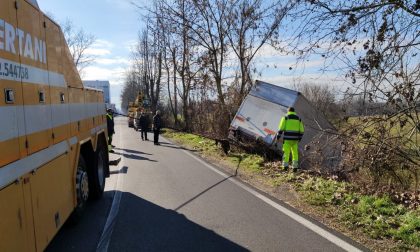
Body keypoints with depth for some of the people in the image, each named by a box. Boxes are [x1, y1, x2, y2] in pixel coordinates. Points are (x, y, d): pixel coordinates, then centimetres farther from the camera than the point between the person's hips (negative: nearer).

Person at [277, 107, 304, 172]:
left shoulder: (285, 117, 1)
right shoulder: (298, 118, 11)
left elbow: (281, 128, -8)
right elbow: (301, 131, 9)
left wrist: (278, 137, -2)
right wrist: (299, 139, 21)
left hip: (287, 138, -3)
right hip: (295, 139, 3)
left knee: (286, 152, 1)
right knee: (295, 153, 13)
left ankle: (285, 165, -12)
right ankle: (295, 167, 9)